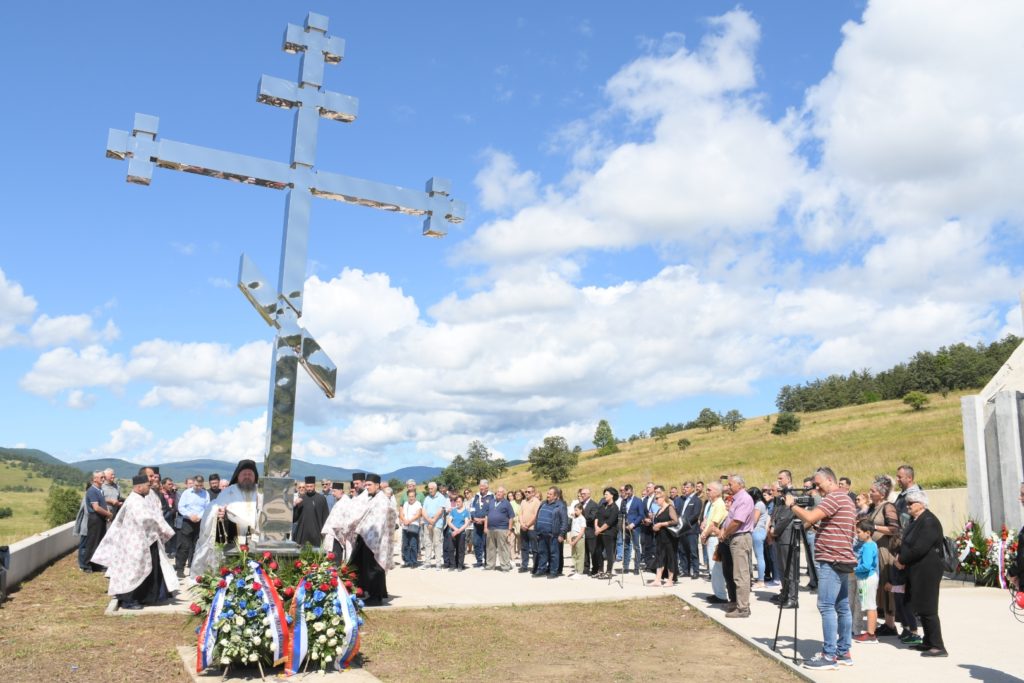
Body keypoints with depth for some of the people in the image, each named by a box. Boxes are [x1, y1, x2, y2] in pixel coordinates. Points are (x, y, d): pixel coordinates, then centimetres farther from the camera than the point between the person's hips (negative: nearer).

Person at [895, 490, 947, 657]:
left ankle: (938, 646, -1)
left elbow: (919, 548, -22)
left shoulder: (929, 521, -16)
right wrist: (901, 558, 1)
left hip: (927, 571, -10)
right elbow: (907, 544, 19)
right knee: (921, 608, 14)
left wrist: (902, 560, -12)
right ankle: (928, 642, 24)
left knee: (928, 609, -6)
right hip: (917, 571, 10)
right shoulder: (915, 520, 15)